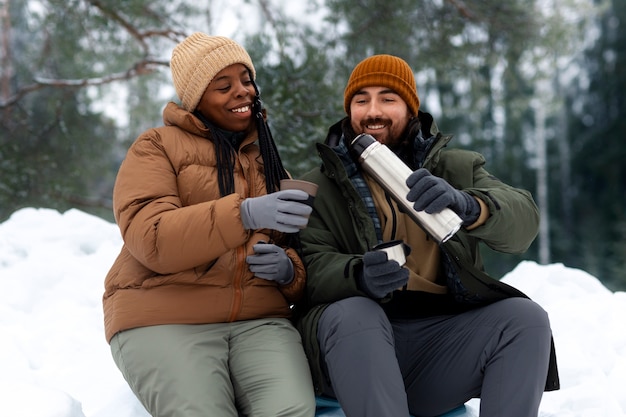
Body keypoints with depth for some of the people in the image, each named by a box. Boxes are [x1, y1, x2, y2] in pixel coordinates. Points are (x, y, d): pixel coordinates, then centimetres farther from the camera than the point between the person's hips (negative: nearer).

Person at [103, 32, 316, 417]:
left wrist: (287, 270, -5)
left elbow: (295, 251, 21)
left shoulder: (268, 161, 22)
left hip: (259, 319, 3)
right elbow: (150, 238, -12)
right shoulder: (157, 147, 6)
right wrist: (244, 214, -26)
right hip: (164, 316, -2)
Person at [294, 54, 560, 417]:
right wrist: (360, 276, -29)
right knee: (352, 313, -31)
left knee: (525, 317, -20)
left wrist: (467, 206, -31)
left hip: (444, 340, 2)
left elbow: (523, 222, -8)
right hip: (358, 343, -1)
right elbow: (313, 266, -6)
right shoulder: (318, 188, 9)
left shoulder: (457, 169, 10)